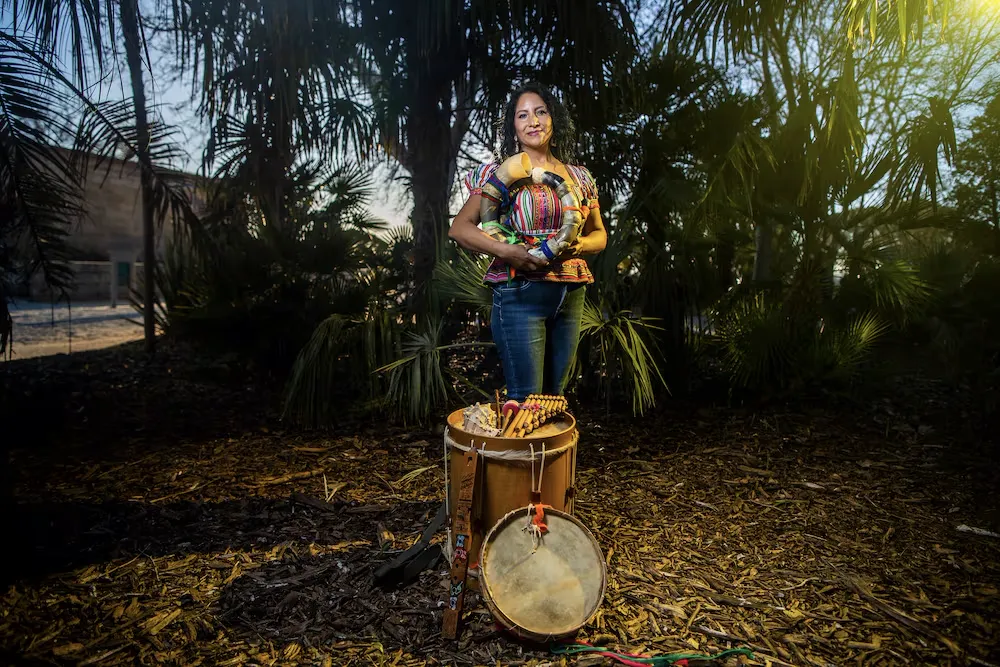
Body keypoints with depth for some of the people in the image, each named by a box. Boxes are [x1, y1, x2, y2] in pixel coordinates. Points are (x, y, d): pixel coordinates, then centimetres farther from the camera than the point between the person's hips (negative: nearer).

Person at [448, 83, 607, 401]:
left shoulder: (579, 176, 12)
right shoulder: (500, 172, 0)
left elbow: (599, 235, 17)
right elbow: (459, 228, -5)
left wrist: (580, 244, -6)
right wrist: (505, 250, -20)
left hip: (571, 297, 5)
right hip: (520, 294, -5)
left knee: (555, 394, 15)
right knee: (525, 398, -4)